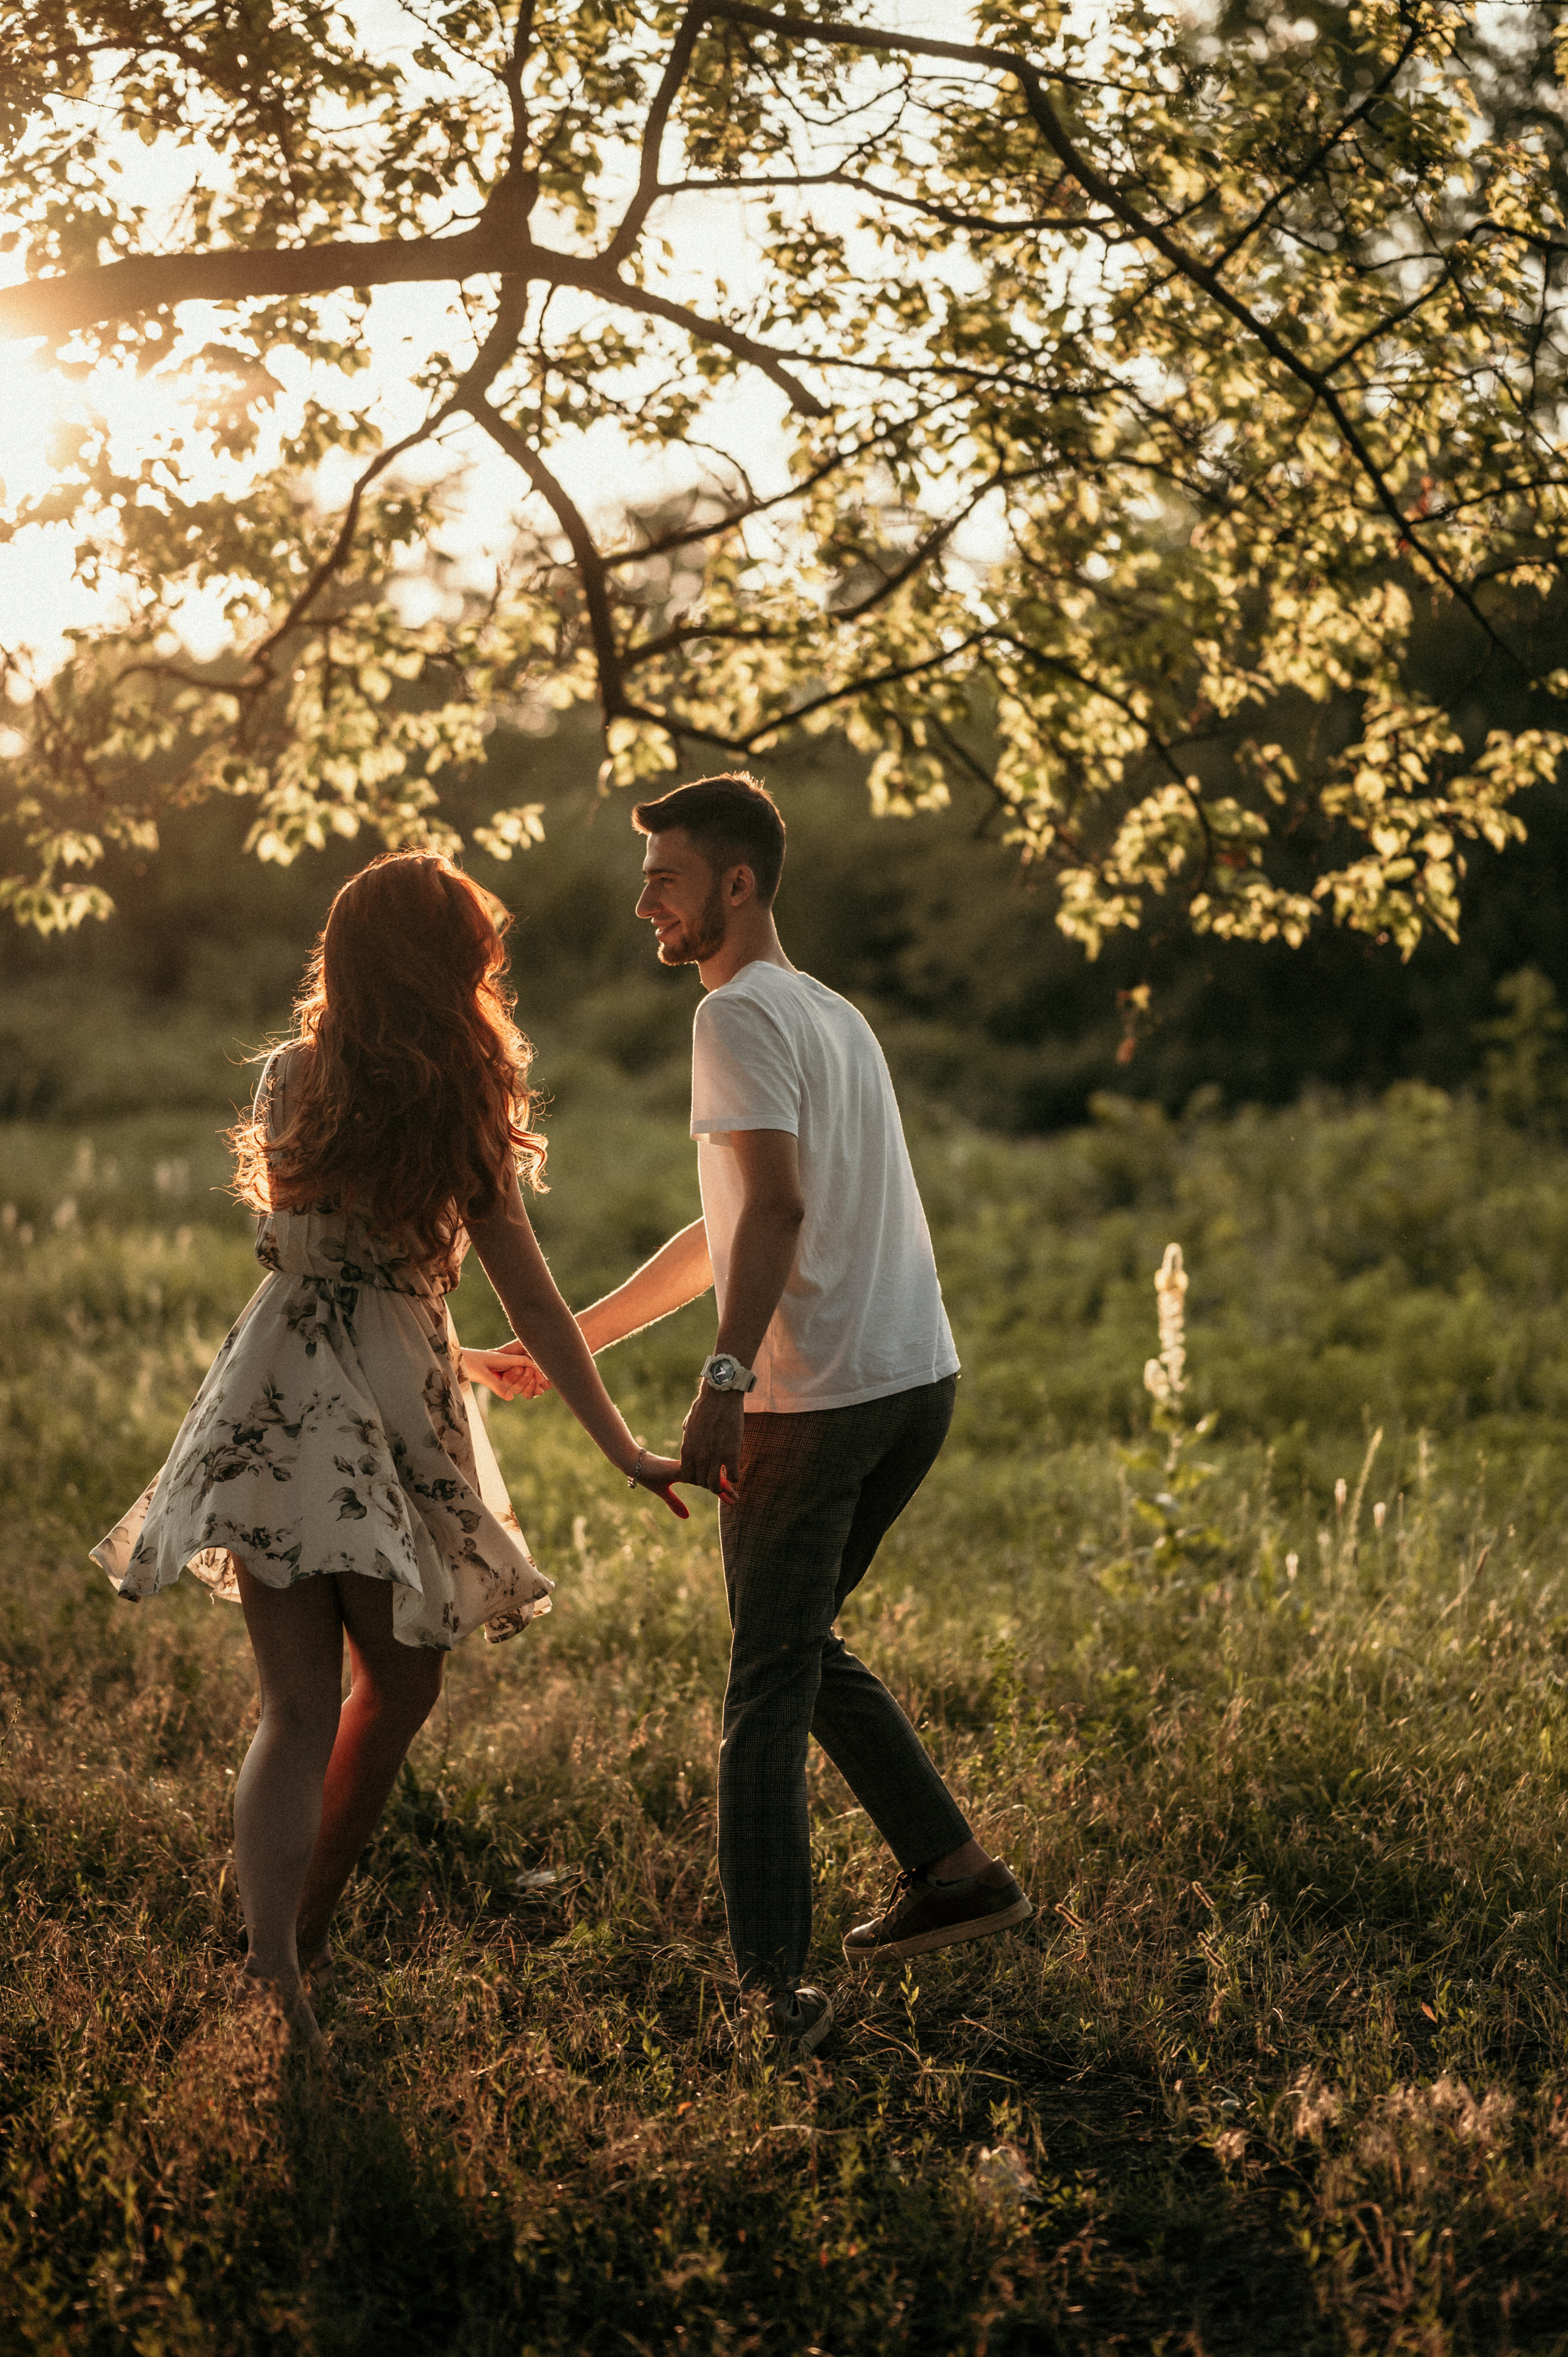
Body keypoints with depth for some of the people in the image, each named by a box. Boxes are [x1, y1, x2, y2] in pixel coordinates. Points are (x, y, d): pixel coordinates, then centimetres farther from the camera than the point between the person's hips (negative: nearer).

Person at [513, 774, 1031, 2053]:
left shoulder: (742, 1014, -7)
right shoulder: (835, 1015, 21)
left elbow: (774, 1207, -22)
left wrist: (724, 1384, -29)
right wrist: (576, 1338, 27)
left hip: (815, 1396, -8)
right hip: (921, 1377, 8)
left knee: (768, 1688, -2)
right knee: (802, 1646, 22)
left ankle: (771, 1988, -2)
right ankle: (953, 1865, 21)